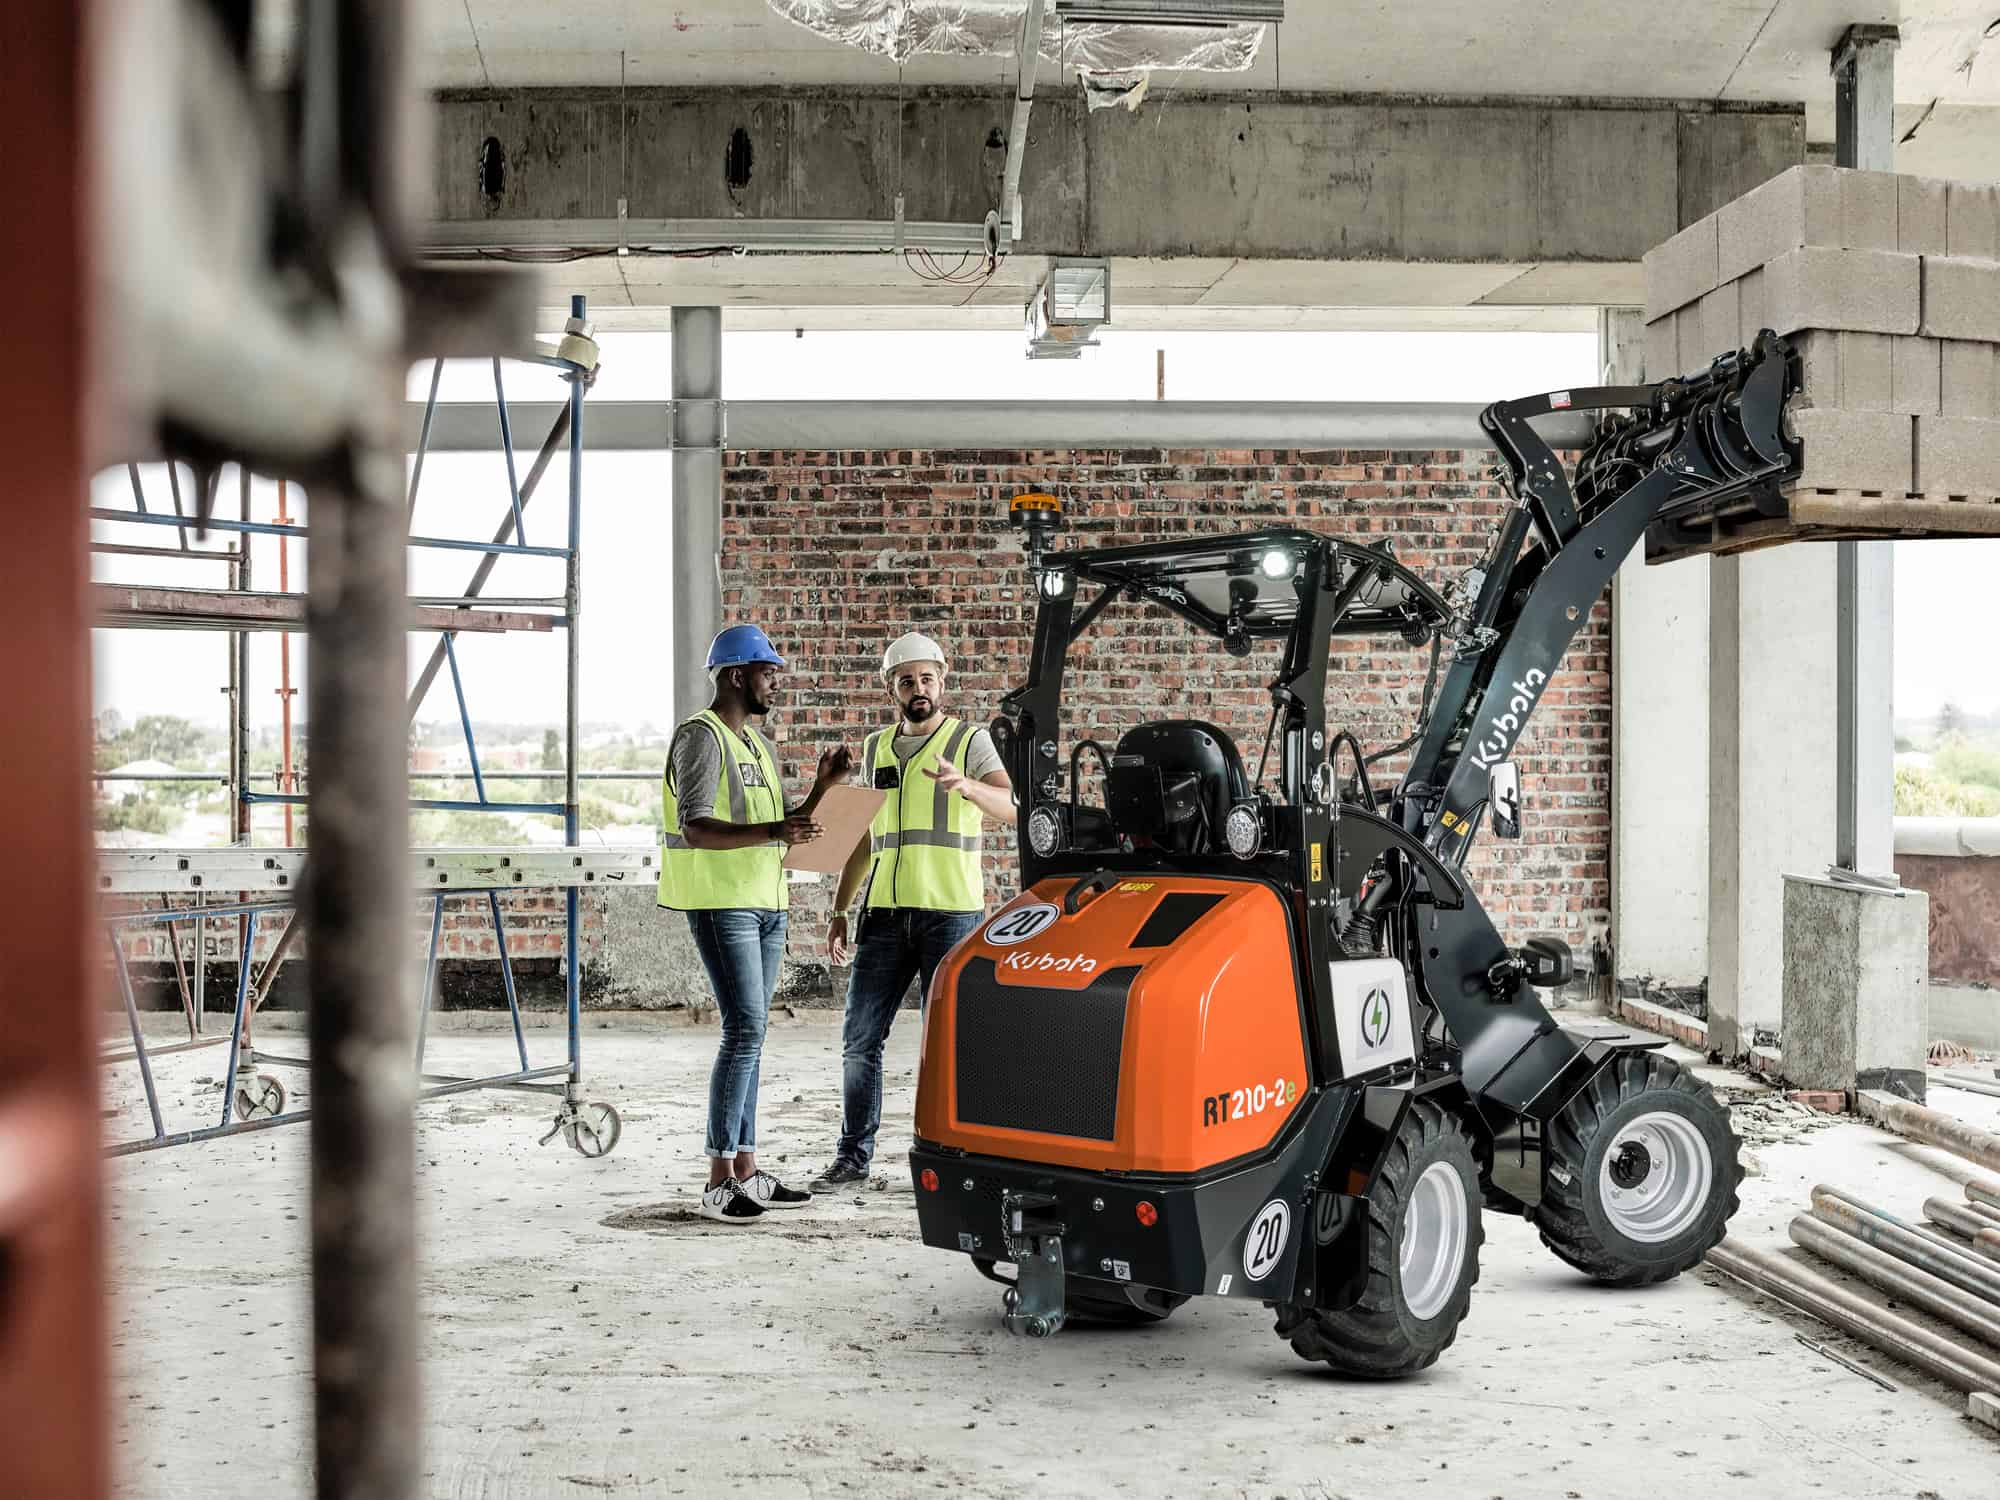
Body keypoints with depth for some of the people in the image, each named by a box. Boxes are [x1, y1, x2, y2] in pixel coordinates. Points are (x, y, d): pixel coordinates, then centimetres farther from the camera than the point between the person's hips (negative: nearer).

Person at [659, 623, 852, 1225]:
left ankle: (745, 1170, 14)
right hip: (722, 903, -9)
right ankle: (719, 1181, -12)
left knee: (749, 1035, 9)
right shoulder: (701, 737, -10)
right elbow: (694, 828, -21)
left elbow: (783, 827, 21)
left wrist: (822, 785, 8)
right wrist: (772, 831, -32)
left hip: (767, 904, 9)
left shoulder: (758, 744, 19)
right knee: (745, 1032, -14)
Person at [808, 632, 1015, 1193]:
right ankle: (853, 1156, 16)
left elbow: (1010, 807, -18)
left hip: (952, 912, -5)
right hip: (885, 913, 5)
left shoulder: (971, 741, -1)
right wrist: (839, 910, 16)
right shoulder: (877, 749, 14)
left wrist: (964, 784, -38)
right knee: (860, 1037, 5)